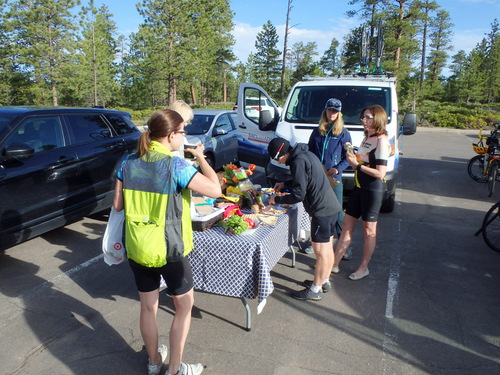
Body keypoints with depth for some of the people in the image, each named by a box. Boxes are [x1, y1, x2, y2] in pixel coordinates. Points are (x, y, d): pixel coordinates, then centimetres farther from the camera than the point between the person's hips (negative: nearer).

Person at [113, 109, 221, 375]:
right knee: (184, 305, 16)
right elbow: (215, 190, -19)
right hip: (168, 249, -5)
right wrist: (201, 157, -6)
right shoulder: (176, 165, -19)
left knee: (148, 307, 21)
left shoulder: (129, 162, -1)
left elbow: (118, 204, 4)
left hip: (136, 247, 6)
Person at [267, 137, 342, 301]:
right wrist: (285, 184, 20)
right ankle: (324, 281, 35)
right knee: (327, 249, 19)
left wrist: (277, 199, -7)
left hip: (322, 211, -10)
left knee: (321, 252, 2)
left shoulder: (298, 162, -19)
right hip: (331, 207, 10)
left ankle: (315, 290, 15)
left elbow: (298, 195, -20)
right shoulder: (306, 154, 11)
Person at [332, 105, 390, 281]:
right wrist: (352, 159, 2)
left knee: (369, 230, 6)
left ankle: (363, 268, 20)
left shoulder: (381, 140, -14)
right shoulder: (366, 138, 13)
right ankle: (334, 263, 18)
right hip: (359, 187, 9)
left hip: (374, 189, -8)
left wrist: (357, 165, -16)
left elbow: (380, 173, -20)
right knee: (347, 226, 10)